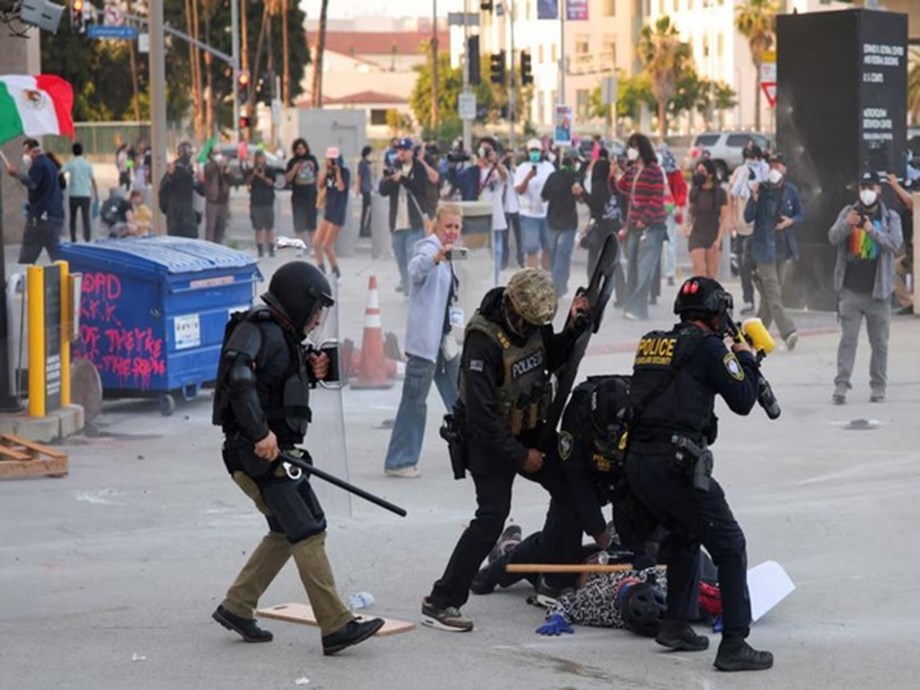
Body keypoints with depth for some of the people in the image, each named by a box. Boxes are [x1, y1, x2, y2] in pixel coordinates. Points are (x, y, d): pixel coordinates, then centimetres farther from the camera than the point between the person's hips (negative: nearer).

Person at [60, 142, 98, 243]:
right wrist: (96, 194, 8)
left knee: (73, 217, 13)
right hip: (86, 194, 1)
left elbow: (60, 173, -16)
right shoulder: (87, 164, 4)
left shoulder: (70, 163, -1)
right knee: (86, 217, 2)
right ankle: (87, 237, -8)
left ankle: (73, 238, 8)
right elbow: (93, 180, 3)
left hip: (74, 194, -1)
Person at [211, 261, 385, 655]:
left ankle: (236, 607, 27)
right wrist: (260, 433, -35)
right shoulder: (259, 331, -16)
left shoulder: (283, 335, 15)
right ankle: (336, 628, -13)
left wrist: (311, 373, 2)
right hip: (258, 455, -10)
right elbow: (238, 377, -31)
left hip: (279, 453, 10)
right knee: (307, 533, -12)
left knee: (287, 532, 18)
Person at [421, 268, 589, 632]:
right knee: (492, 514, -17)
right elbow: (481, 414, -28)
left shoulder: (532, 322, -5)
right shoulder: (484, 340, -29)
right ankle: (440, 602, -15)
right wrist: (520, 457, -21)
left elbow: (552, 359, 13)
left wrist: (573, 327, -7)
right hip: (490, 439, -8)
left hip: (529, 431, 8)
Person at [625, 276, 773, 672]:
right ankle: (734, 646, -3)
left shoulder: (650, 343, 15)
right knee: (729, 548, 2)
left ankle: (676, 627, 30)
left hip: (636, 463, 8)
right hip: (675, 466, -8)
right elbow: (742, 401, -2)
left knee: (684, 536, 29)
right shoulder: (707, 346, -4)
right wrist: (746, 358, 15)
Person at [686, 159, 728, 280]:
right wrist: (689, 226, -2)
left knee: (712, 273, 2)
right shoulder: (694, 191, 3)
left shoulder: (720, 193, -4)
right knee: (699, 270, -11)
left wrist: (718, 239, -10)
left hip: (714, 236, -1)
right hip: (697, 235, 1)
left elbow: (724, 218, -4)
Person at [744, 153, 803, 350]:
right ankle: (788, 332, -19)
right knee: (773, 293, -12)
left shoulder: (791, 191, 4)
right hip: (764, 247, -4)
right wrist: (754, 198, -21)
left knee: (769, 293, 10)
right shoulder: (761, 190, -5)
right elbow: (748, 217, -6)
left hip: (784, 247, 4)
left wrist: (791, 221, -7)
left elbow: (801, 214, 14)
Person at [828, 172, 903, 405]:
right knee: (847, 339, -3)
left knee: (879, 342, 4)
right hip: (850, 290, 0)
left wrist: (873, 231, -27)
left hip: (878, 291, 0)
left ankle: (878, 387, 12)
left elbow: (895, 243, -11)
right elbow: (833, 237, -4)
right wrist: (847, 224, -25)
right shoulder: (848, 212, 8)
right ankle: (841, 385, -5)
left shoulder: (890, 217, 5)